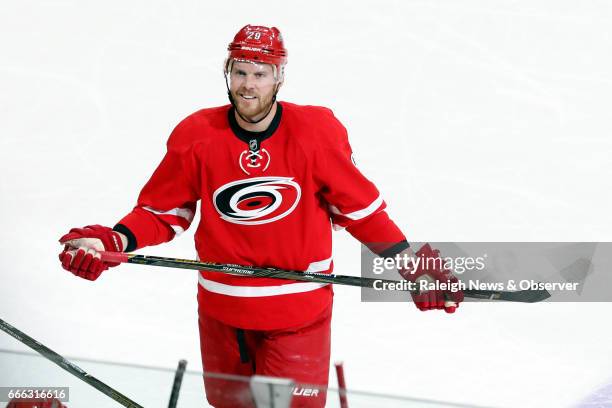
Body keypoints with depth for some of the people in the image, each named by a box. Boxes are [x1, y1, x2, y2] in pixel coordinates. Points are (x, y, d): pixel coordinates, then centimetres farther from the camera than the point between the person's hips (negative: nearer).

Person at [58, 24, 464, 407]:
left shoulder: (317, 132, -13)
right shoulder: (197, 136, -9)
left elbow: (360, 207, -5)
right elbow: (162, 211, -1)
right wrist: (112, 242, -18)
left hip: (299, 310, -2)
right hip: (221, 310, 2)